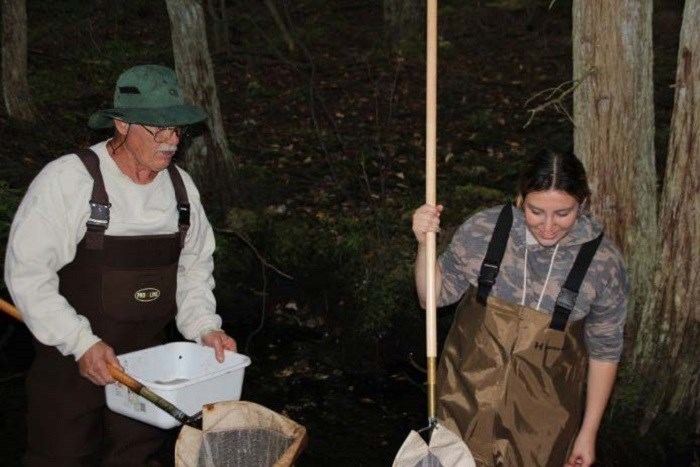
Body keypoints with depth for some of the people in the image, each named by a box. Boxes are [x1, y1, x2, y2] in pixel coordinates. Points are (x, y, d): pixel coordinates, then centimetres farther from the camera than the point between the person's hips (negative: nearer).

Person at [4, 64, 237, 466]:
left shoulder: (180, 186, 0)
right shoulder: (69, 179, -17)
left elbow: (194, 267, 12)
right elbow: (28, 271, -17)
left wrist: (205, 327, -3)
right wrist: (80, 343, -24)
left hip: (147, 361, 5)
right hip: (70, 359, -4)